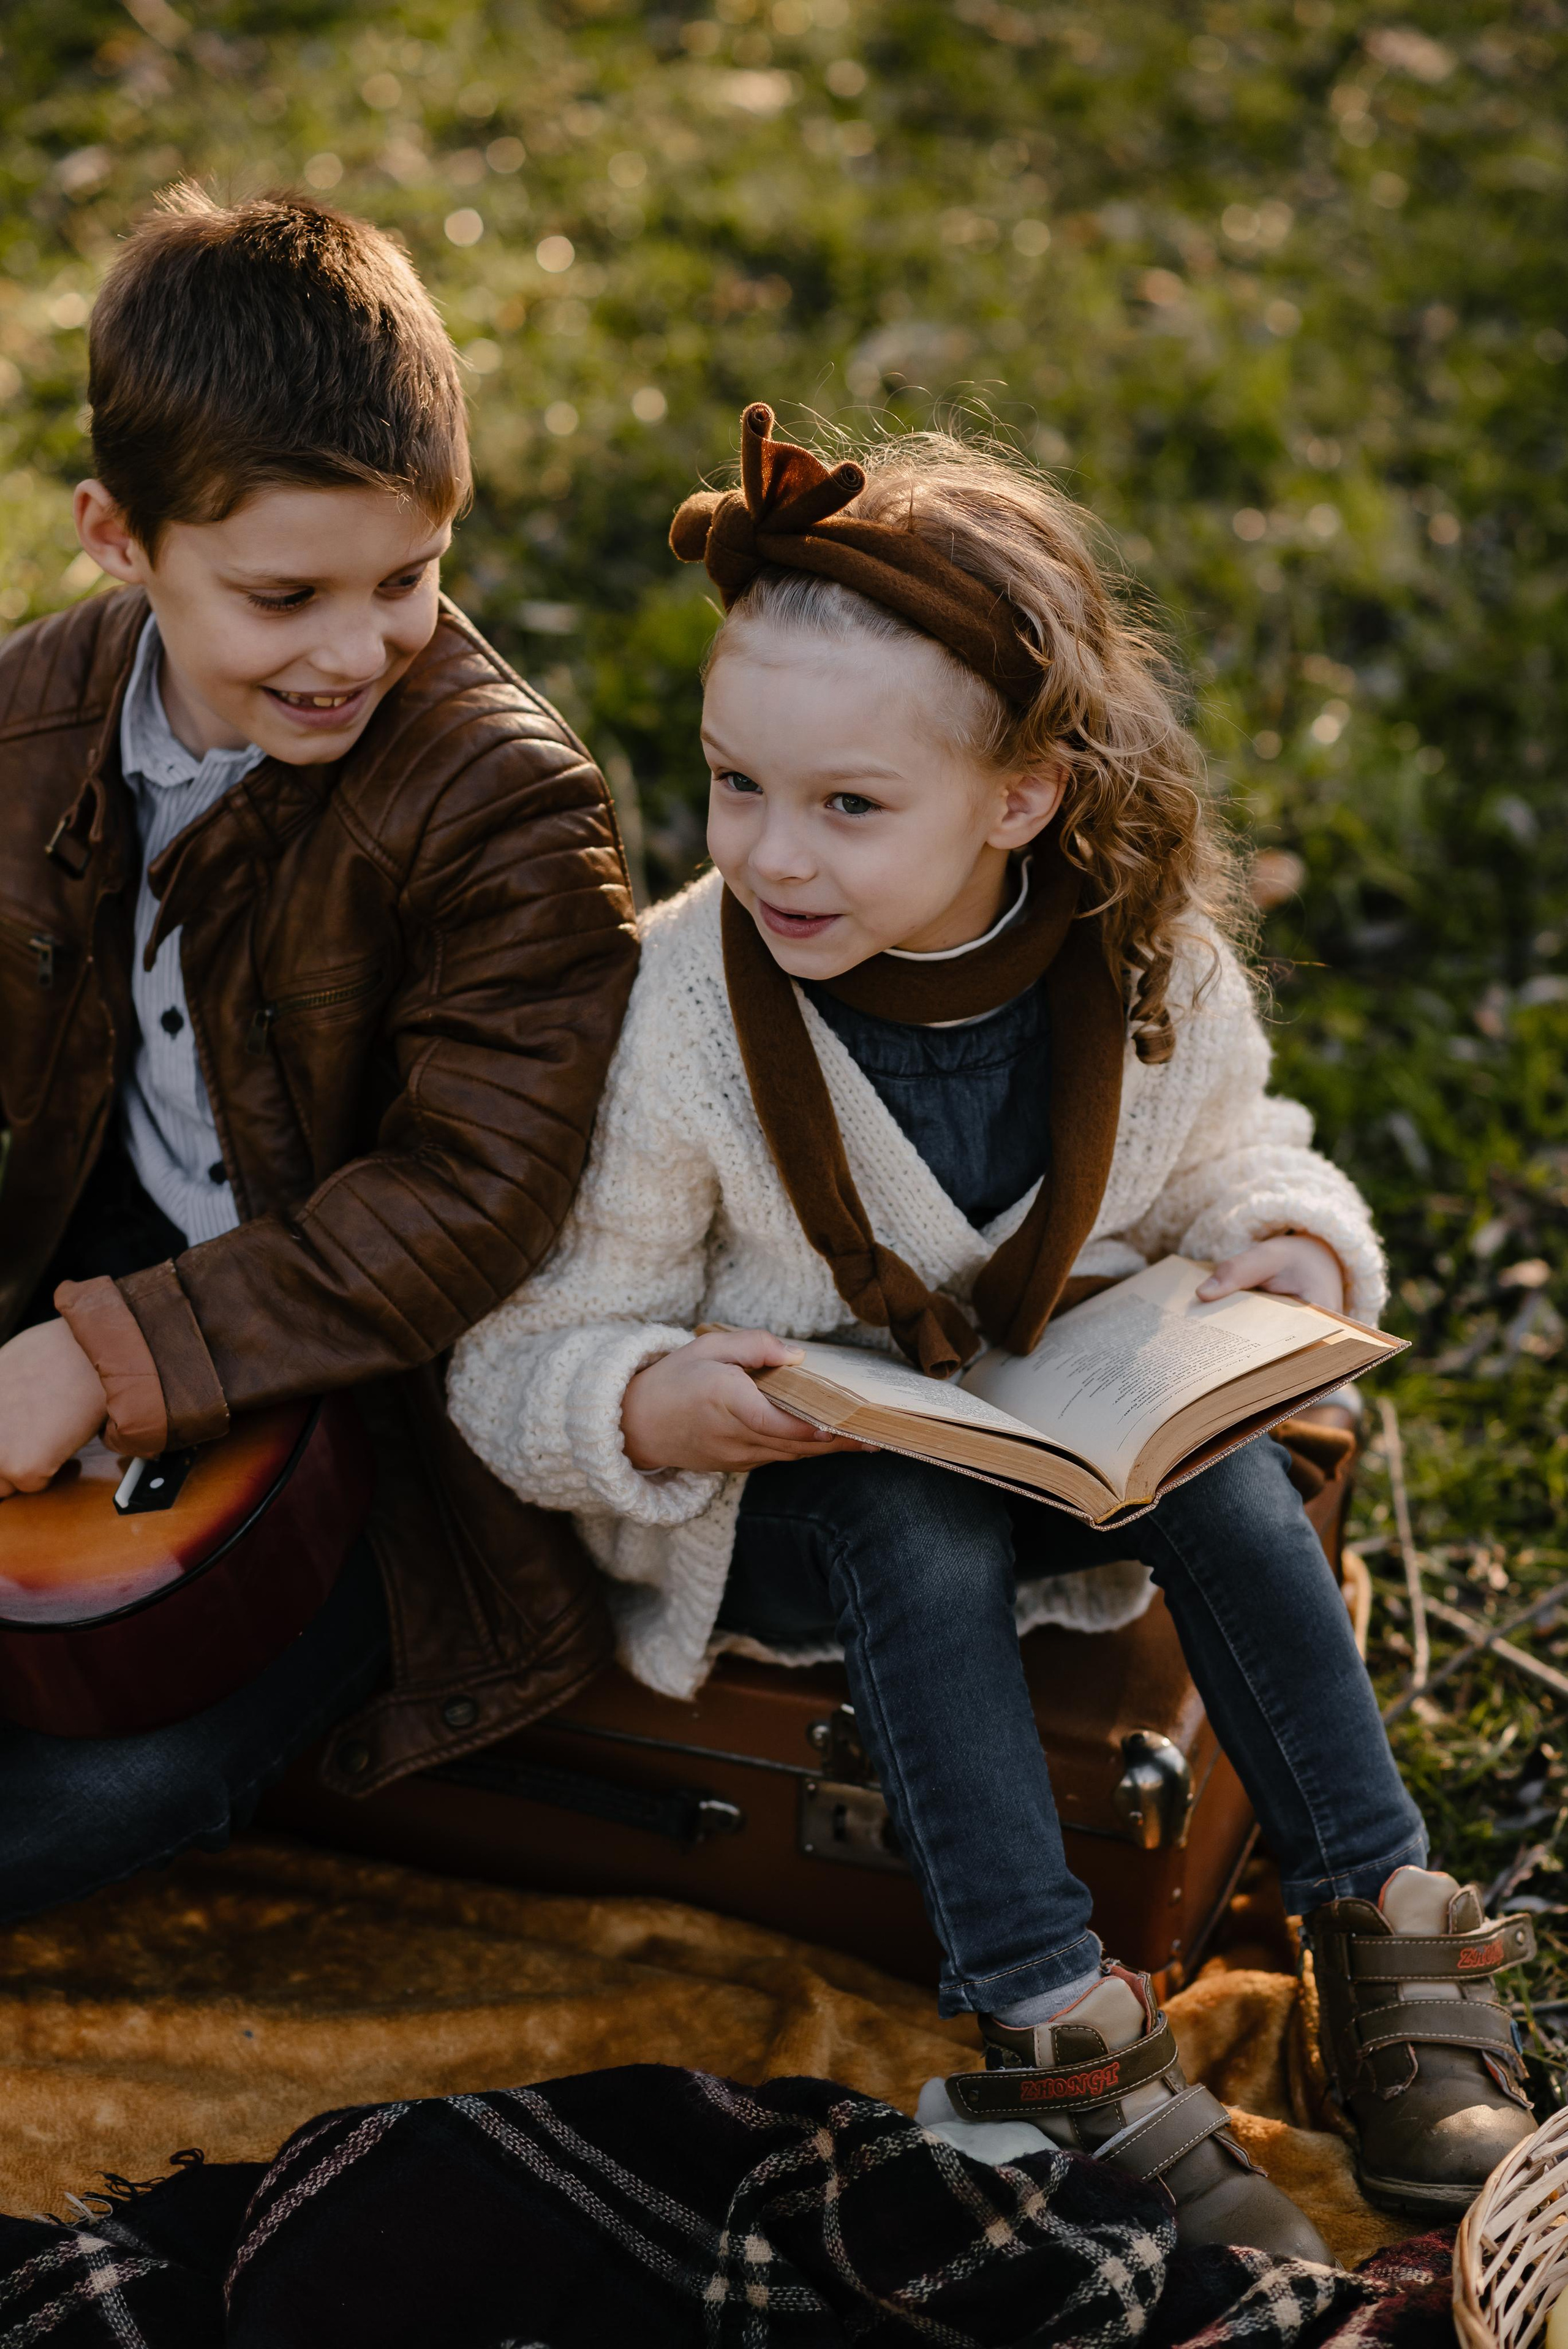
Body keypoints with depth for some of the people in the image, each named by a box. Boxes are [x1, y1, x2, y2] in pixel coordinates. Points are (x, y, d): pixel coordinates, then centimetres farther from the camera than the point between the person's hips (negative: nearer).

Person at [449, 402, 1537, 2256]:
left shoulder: (1144, 963, -12)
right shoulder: (675, 1014, -21)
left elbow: (1224, 1157, 10)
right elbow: (525, 1354, -14)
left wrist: (1279, 1240, -13)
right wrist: (649, 1409, -36)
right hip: (768, 1486, -3)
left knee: (1221, 1460, -25)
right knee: (913, 1530, -34)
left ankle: (1387, 1941, -16)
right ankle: (1055, 2029, -29)